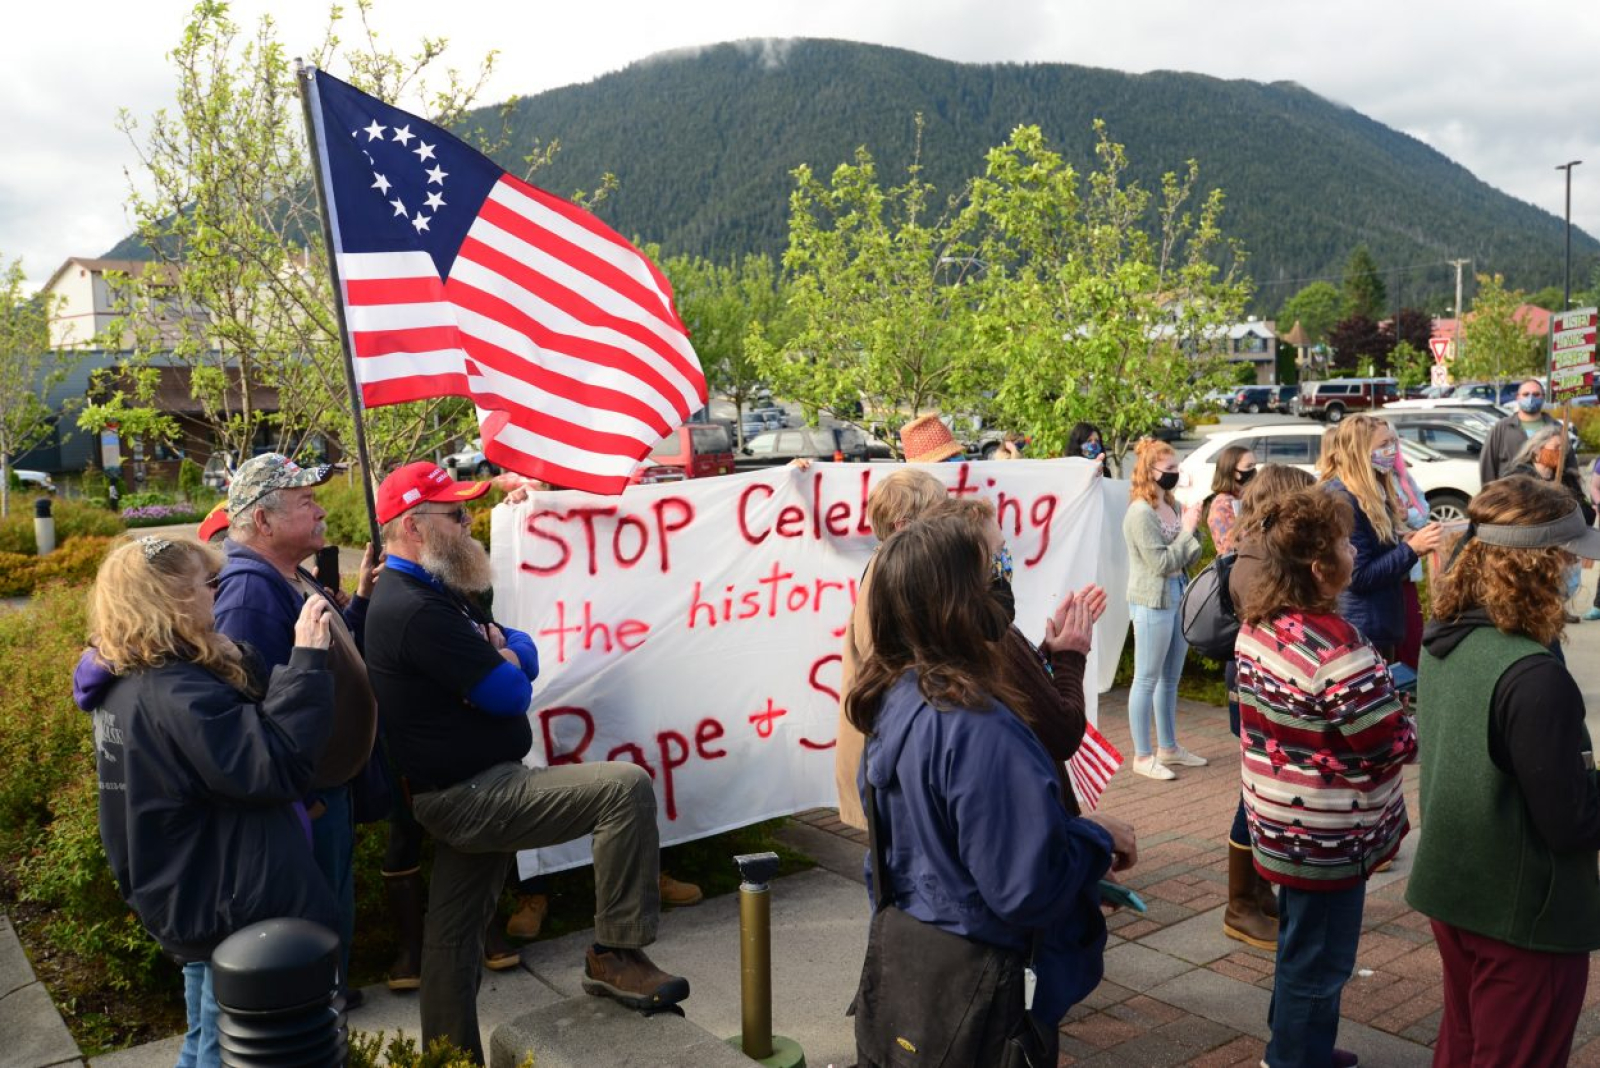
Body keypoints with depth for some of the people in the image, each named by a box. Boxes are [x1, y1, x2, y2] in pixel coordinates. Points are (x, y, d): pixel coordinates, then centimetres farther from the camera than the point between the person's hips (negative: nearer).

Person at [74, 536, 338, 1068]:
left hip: (194, 900, 10)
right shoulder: (174, 692, -27)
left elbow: (245, 722, 9)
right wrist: (308, 660, -30)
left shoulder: (127, 682, 5)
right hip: (233, 912, -10)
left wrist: (235, 661, 0)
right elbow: (280, 766, -32)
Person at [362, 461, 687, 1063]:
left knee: (455, 932, 17)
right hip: (472, 796, -11)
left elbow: (524, 655, 13)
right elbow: (511, 693, -20)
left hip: (459, 795, 11)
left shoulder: (432, 592, 15)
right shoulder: (417, 610, -20)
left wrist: (503, 653, -9)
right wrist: (507, 664, 2)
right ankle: (616, 954, -9)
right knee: (626, 787, -19)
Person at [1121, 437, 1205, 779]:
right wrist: (1186, 529, -14)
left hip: (1178, 597, 8)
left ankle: (1169, 748, 29)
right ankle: (1142, 756, 8)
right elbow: (1161, 563, -18)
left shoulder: (1173, 507, 8)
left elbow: (1189, 559, 11)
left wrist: (1194, 526, -4)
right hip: (1152, 601, -8)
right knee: (1147, 680, 0)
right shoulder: (1141, 513, -16)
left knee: (1170, 679, 17)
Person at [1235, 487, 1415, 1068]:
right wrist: (1409, 719, -2)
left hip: (1281, 818, 9)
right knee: (1320, 957, 10)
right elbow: (1389, 747, -23)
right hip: (1327, 832, -9)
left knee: (1301, 943, 26)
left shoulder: (1257, 624, -2)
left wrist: (1377, 691, 11)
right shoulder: (1334, 645, -29)